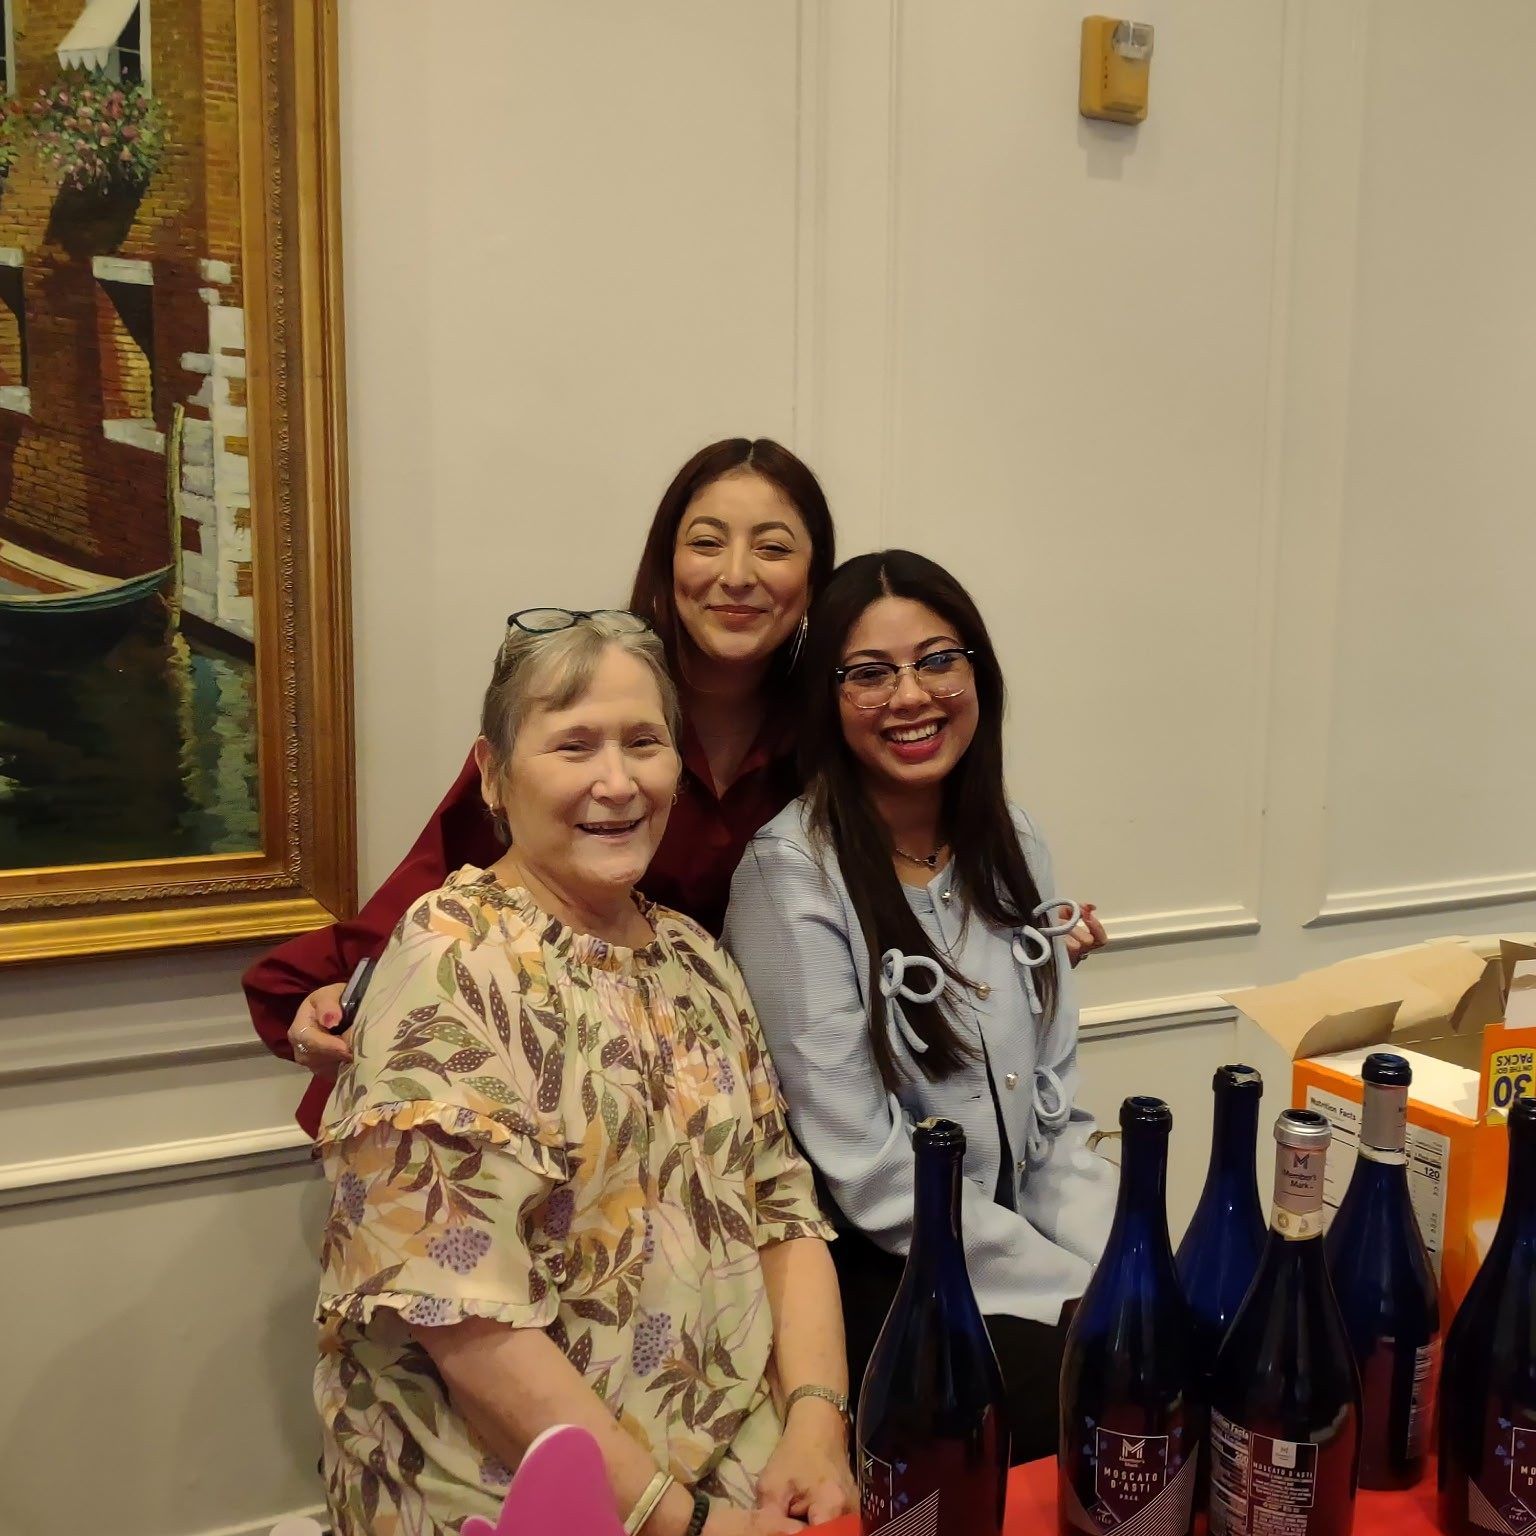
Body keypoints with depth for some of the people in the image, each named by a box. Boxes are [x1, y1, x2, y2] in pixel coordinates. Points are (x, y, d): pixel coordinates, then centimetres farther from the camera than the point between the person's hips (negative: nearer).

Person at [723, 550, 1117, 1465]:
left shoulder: (1014, 846, 5)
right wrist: (1076, 1291, -15)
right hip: (876, 1278, -6)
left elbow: (1057, 1104, 8)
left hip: (1020, 1245, 6)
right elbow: (866, 1170, -15)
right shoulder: (791, 872, -14)